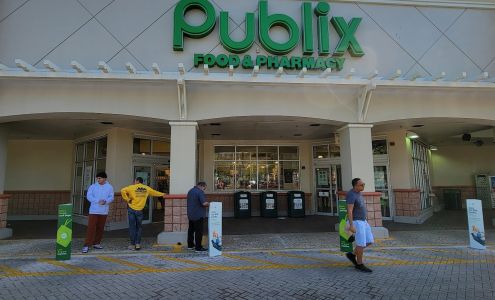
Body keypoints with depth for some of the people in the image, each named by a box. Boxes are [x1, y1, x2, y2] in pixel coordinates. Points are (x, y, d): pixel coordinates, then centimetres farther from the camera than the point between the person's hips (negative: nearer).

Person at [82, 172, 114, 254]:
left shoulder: (109, 187, 5)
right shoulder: (93, 186, 2)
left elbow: (111, 197, 1)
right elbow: (89, 196, -6)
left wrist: (105, 201, -19)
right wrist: (98, 201, -20)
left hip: (104, 211, 2)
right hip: (94, 210, -2)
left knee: (100, 228, 10)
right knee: (91, 228, -8)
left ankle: (96, 243, 23)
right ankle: (87, 245, -5)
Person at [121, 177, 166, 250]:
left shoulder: (132, 187, -1)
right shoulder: (146, 188, 9)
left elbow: (123, 191, -14)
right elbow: (155, 192, 23)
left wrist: (127, 199, -6)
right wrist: (162, 194, 39)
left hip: (131, 209, -2)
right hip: (139, 210, 2)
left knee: (132, 227, 4)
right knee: (139, 227, 13)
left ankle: (132, 245, 8)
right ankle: (138, 244, 9)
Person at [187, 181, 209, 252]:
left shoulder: (190, 191, 12)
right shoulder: (200, 192, -17)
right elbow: (204, 203, -26)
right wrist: (209, 204, -6)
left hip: (190, 214, 9)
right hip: (198, 215, -9)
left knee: (191, 229, 17)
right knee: (199, 231, -3)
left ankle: (190, 245, 27)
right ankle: (198, 247, 1)